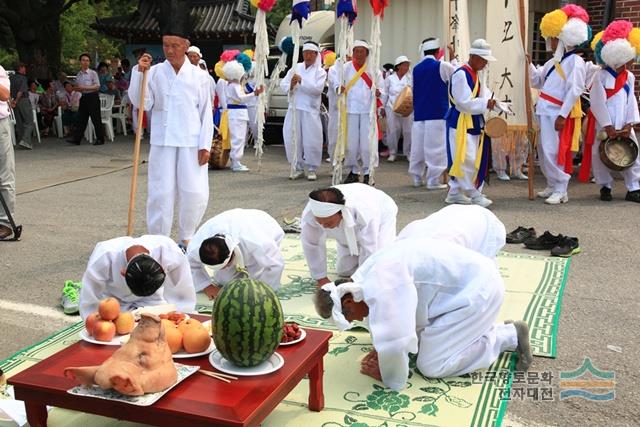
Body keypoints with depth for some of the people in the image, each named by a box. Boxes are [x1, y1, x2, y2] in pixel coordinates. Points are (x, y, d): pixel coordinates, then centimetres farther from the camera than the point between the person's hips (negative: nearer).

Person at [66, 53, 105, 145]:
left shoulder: (93, 73, -5)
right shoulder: (79, 74, 11)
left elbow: (97, 86, -11)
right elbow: (77, 86, 19)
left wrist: (84, 87, -18)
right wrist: (77, 89, -5)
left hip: (92, 96, -5)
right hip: (83, 97, 5)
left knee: (96, 119, -1)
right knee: (80, 119, 4)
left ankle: (100, 139, 7)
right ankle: (76, 139, 5)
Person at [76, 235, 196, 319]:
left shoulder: (170, 252, -36)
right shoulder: (103, 257, -36)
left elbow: (184, 295, -21)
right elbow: (89, 303, -22)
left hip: (151, 301, 1)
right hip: (113, 299, -1)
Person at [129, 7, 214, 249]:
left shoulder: (199, 76, 3)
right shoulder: (154, 72, 3)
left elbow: (206, 112, 4)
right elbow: (141, 103, -3)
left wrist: (205, 145, -2)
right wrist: (139, 73, -12)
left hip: (191, 143, 0)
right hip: (162, 142, 0)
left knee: (195, 194, 0)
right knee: (161, 194, 2)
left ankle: (186, 238, 22)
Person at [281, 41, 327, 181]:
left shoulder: (320, 71, 3)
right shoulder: (296, 68, 13)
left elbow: (317, 89, -13)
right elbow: (283, 83, 8)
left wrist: (301, 81, -18)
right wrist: (290, 86, -14)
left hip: (310, 110, -3)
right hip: (294, 108, 3)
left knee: (311, 141, -3)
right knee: (292, 139, 4)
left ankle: (312, 169, 10)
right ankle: (297, 167, 18)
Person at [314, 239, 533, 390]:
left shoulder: (380, 286, -28)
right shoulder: (365, 276, 4)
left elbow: (395, 340, -30)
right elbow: (391, 311, 21)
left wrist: (391, 379, -12)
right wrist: (382, 347, 10)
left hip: (477, 289, -10)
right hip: (472, 280, 10)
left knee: (430, 365, -4)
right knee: (424, 343, 17)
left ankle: (510, 336, 4)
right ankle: (498, 330, 21)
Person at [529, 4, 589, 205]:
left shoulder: (575, 62, -9)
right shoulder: (553, 62, 17)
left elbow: (574, 91, -16)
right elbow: (537, 81, 23)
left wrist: (563, 115, -21)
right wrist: (528, 64, 9)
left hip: (558, 114, -9)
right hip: (545, 113, 9)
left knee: (554, 152, -10)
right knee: (544, 152, 13)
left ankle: (561, 191, -2)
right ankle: (552, 186, 25)